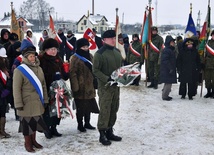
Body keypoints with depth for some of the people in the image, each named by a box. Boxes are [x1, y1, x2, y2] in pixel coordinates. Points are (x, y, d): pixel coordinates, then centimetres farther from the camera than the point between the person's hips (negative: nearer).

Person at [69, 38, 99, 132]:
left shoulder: (90, 56, 12)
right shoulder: (75, 58, -10)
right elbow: (72, 73, -14)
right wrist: (75, 87, -18)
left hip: (89, 86, 7)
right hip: (81, 87, -7)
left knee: (89, 105, 15)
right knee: (81, 107, 2)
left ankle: (87, 123, 29)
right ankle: (80, 125, 17)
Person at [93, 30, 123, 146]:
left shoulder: (117, 52, 10)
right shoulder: (100, 53, -12)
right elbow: (95, 70, -14)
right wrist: (107, 79, -22)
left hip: (116, 86, 7)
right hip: (105, 87, -7)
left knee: (114, 110, 13)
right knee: (104, 111, -3)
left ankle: (109, 132, 26)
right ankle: (102, 134, 8)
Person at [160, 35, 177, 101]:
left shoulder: (172, 50, 16)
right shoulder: (166, 50, -17)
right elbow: (165, 61, -24)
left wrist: (173, 68, 19)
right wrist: (170, 68, -23)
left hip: (171, 70, 11)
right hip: (166, 70, -11)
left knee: (168, 83, 17)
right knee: (168, 83, -8)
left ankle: (165, 95, 27)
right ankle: (165, 96, 0)